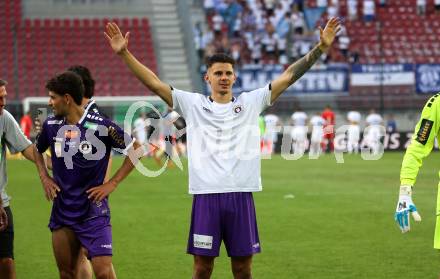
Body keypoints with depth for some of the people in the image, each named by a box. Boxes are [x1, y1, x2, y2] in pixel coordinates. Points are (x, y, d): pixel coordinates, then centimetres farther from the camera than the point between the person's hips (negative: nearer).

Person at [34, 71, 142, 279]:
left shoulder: (100, 126, -13)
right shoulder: (51, 125, 3)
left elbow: (135, 149, -5)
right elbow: (37, 150, 24)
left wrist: (112, 184, -8)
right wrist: (44, 178, 9)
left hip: (93, 211, -5)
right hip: (61, 213, 5)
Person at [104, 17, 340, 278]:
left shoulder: (251, 102, 10)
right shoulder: (192, 104, 7)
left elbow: (289, 76, 6)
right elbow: (154, 83, 2)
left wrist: (321, 48, 0)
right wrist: (125, 53, -7)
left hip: (241, 196, 1)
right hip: (206, 196, -1)